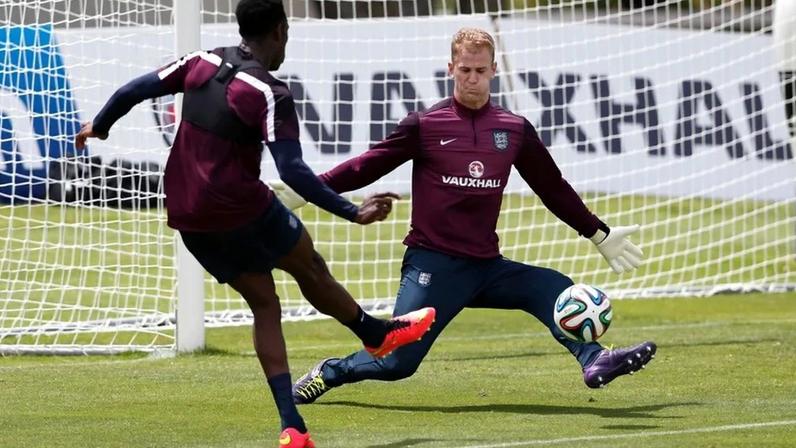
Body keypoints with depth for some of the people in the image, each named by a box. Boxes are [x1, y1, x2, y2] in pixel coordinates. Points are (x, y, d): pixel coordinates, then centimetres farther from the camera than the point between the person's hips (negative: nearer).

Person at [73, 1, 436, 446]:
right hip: (241, 209, -7)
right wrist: (353, 212, -23)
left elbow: (135, 89, 9)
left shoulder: (202, 63, 2)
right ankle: (379, 334, 41)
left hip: (189, 218, 7)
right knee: (311, 269, 18)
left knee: (264, 303, 12)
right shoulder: (269, 93, -17)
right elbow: (292, 170, -25)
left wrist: (98, 126, 27)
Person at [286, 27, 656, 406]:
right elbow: (368, 166, 0)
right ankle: (329, 374, 17)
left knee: (555, 290, -15)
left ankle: (595, 362, -28)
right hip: (433, 265, -4)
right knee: (397, 362, -8)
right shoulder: (426, 125, -3)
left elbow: (553, 189, 19)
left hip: (486, 267, 4)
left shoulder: (515, 130, 7)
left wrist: (600, 235, 24)